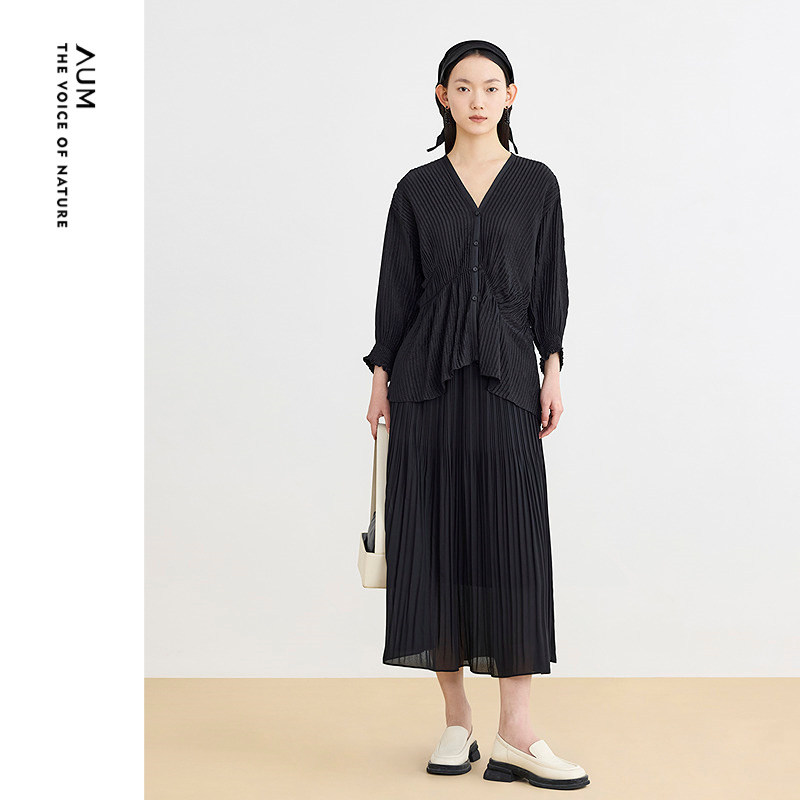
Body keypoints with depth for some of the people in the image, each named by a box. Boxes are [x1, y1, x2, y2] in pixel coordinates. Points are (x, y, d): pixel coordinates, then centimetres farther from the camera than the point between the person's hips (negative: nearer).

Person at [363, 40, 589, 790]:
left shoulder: (536, 182, 9)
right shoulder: (417, 188, 8)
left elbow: (549, 281, 7)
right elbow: (397, 286, 7)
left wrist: (552, 371, 0)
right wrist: (381, 376, 2)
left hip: (506, 372, 0)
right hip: (428, 372, 1)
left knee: (511, 538, -6)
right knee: (436, 535, 0)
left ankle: (515, 734, -3)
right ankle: (456, 720, 12)